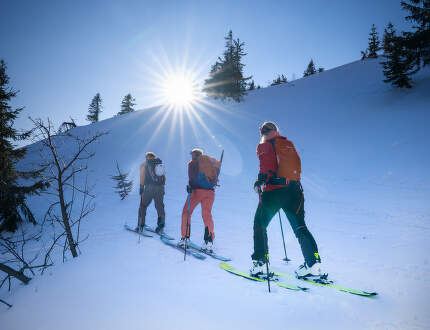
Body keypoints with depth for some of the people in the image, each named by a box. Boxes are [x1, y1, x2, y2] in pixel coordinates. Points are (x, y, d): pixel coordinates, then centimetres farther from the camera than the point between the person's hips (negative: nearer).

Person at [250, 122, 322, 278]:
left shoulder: (265, 146, 5)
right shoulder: (289, 144, 21)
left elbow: (268, 163, -14)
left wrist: (262, 179, -20)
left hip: (273, 190, -4)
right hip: (294, 190, 5)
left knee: (260, 225, 11)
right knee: (299, 226, 9)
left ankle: (260, 262, 6)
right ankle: (313, 261, -6)